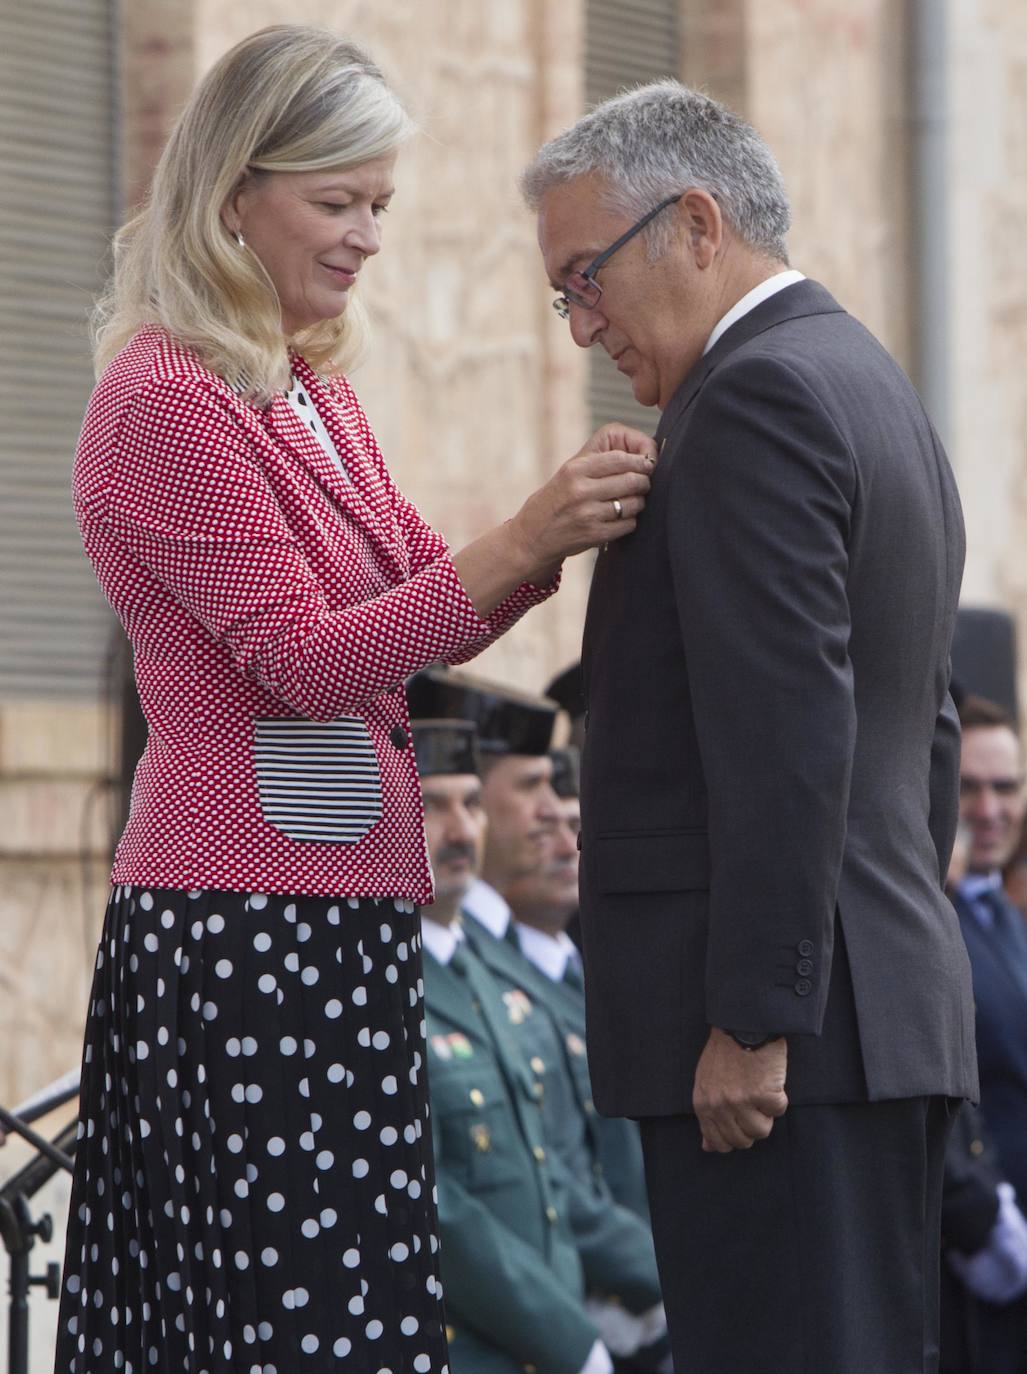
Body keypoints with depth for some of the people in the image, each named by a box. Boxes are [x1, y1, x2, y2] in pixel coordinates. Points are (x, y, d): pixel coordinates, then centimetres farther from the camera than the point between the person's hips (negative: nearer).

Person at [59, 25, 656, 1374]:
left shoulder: (312, 390, 16)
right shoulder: (166, 396, -12)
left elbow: (431, 611, 16)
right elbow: (304, 658, -16)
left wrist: (562, 524, -3)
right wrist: (525, 541, -23)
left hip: (340, 912, 9)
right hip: (248, 918, -9)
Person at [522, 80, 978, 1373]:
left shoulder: (758, 396, -12)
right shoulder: (876, 392, 20)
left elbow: (790, 730, -20)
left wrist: (752, 1019, -20)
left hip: (778, 1037, -10)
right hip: (894, 1014, 10)